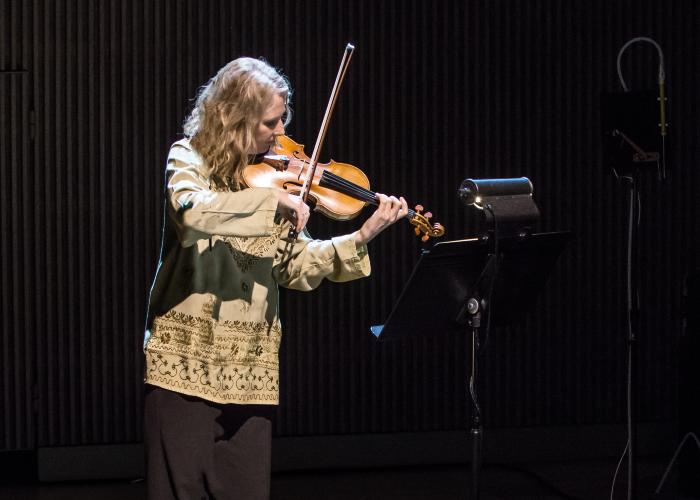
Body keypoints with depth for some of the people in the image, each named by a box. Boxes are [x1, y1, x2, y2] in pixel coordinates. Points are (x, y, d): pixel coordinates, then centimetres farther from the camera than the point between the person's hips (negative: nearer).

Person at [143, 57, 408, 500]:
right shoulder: (190, 159, -4)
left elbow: (297, 266, 8)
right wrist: (271, 200, -28)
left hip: (251, 364, 5)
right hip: (187, 357, -5)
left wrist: (363, 237, -2)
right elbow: (191, 212, -28)